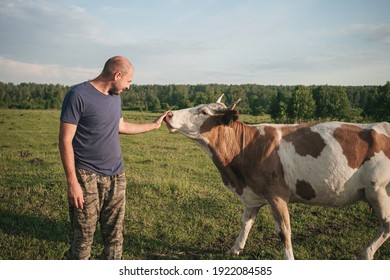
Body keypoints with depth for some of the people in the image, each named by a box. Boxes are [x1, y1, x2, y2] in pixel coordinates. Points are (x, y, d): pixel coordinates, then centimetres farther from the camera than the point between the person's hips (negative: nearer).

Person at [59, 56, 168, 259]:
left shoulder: (115, 96, 10)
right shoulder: (78, 95, -13)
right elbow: (65, 140, -14)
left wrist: (155, 125, 29)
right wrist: (72, 182, -18)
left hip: (116, 176, 7)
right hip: (87, 177, -7)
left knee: (114, 235, 12)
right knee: (83, 237, 0)